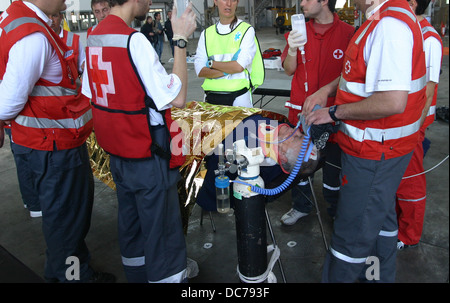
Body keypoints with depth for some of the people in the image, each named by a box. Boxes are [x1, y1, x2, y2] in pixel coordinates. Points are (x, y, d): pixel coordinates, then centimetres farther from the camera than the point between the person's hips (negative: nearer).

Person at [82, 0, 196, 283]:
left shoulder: (94, 37, 6)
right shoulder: (134, 40, -20)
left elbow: (90, 95, 13)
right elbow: (177, 97, -22)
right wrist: (181, 40, -17)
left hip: (117, 153, 9)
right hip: (148, 157, -9)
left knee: (131, 226, 22)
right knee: (163, 235, 4)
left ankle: (136, 274, 40)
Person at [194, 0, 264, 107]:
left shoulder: (247, 30, -1)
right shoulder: (206, 33, 9)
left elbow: (239, 66, -13)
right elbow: (200, 71, -2)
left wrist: (211, 63, -3)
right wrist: (227, 71, -13)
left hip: (238, 97, -3)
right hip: (211, 97, 3)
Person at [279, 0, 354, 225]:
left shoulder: (348, 33, -6)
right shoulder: (299, 31, 5)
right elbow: (289, 70, -1)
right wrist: (292, 49, -19)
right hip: (301, 109, 3)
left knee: (334, 163, 10)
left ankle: (336, 210, 31)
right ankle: (301, 206, 33)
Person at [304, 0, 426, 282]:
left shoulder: (389, 25, -24)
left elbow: (393, 102, -32)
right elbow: (367, 71, 21)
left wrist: (336, 112, -20)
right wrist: (327, 89, 9)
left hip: (375, 151, -11)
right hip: (382, 146, 11)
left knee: (352, 232, 3)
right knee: (381, 216, 26)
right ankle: (379, 275, 47)